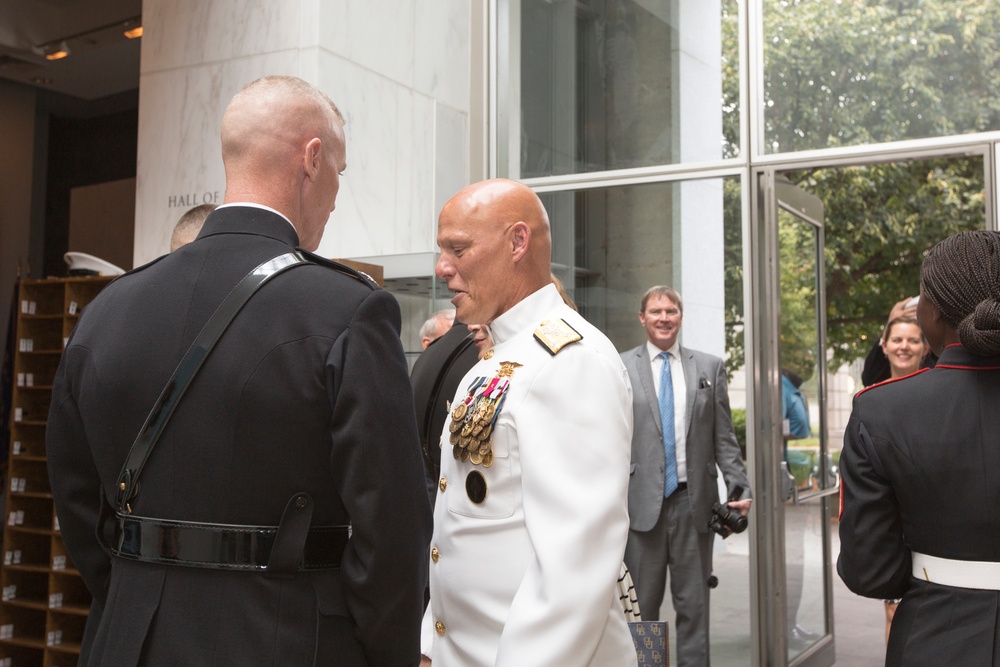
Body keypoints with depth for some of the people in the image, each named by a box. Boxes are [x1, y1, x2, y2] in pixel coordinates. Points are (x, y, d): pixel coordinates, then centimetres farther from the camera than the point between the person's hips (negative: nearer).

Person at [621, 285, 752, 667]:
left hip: (694, 501, 2)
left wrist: (740, 487, -2)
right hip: (641, 502, -2)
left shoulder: (710, 367, 9)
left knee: (694, 604, 10)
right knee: (641, 606, 6)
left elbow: (724, 439, 8)